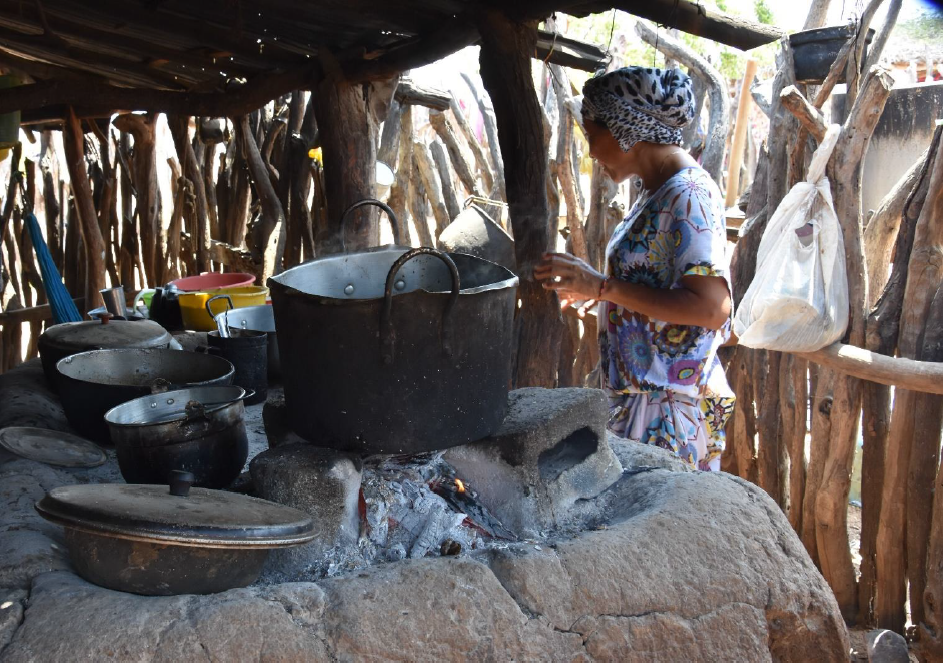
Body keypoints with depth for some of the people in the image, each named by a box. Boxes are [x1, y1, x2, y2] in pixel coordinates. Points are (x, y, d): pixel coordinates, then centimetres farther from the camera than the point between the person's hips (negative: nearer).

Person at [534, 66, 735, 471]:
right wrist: (595, 289, 12)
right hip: (638, 396, 9)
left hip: (669, 408, -9)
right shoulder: (656, 193, 12)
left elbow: (712, 307, -25)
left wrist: (603, 286, -23)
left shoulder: (688, 195, -16)